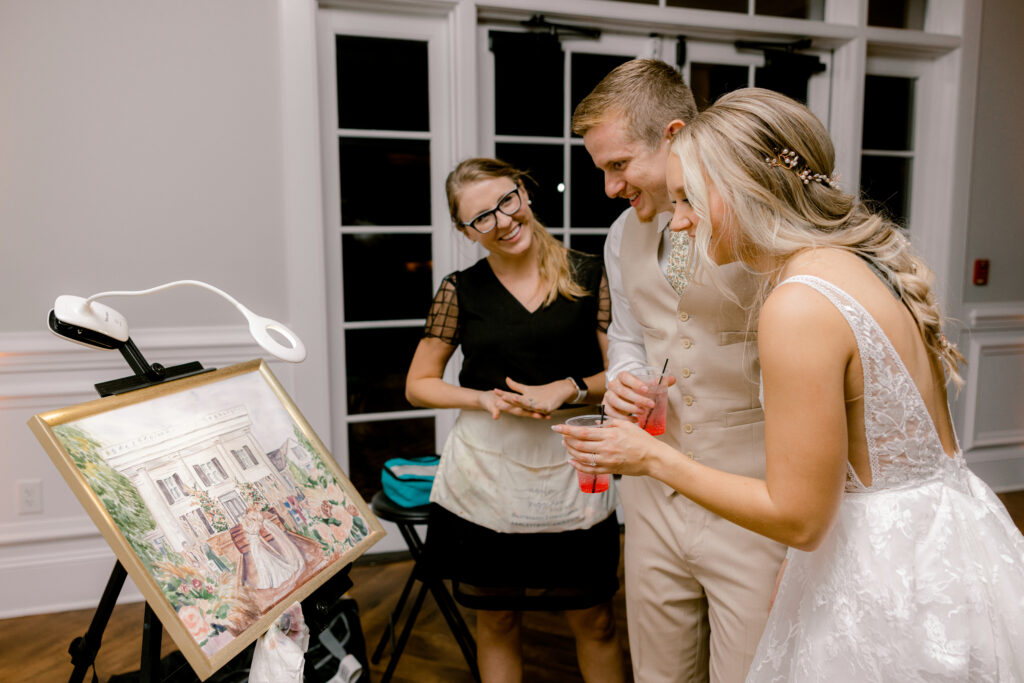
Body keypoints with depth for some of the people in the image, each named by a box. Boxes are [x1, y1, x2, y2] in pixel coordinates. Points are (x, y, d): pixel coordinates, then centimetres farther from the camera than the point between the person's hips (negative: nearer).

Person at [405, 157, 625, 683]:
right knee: (495, 621, 16)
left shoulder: (588, 276, 0)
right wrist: (488, 399, -10)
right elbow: (418, 385, 6)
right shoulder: (460, 290, 1)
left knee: (594, 622, 12)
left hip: (569, 468, 0)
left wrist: (568, 389, -15)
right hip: (484, 476, 1)